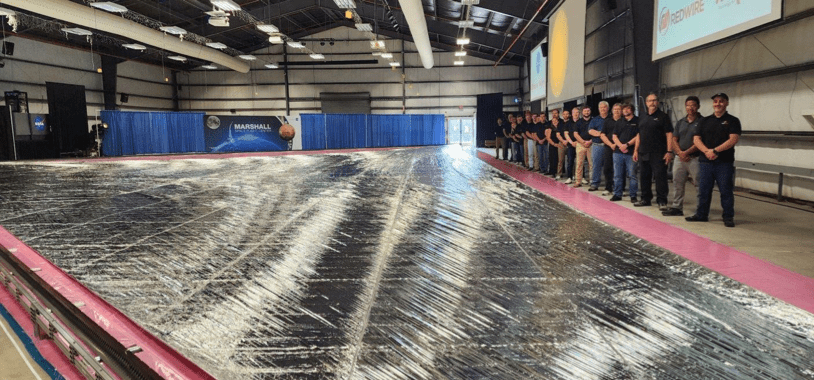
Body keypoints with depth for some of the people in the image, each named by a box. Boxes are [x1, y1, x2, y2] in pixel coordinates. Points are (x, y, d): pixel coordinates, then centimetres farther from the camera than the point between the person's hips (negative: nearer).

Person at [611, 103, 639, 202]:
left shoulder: (637, 121, 4)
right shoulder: (620, 123, 18)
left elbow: (638, 136, -5)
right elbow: (614, 137, 11)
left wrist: (627, 144, -11)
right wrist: (621, 146, -6)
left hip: (631, 152, -4)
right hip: (618, 152, 5)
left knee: (632, 175, -3)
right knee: (617, 175, 6)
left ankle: (633, 195, 5)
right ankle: (617, 194, 13)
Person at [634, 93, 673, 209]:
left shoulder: (663, 116, -2)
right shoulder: (642, 118, 17)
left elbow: (669, 135, -8)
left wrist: (669, 152, -15)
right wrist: (636, 150, 14)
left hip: (658, 154, -6)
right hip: (643, 154, 6)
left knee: (660, 177, -7)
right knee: (644, 177, 11)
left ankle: (662, 201, -1)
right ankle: (646, 198, 22)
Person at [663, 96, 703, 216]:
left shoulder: (702, 121, -3)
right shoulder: (680, 122, 15)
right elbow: (674, 140, 10)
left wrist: (686, 152, -14)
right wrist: (680, 152, -7)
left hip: (695, 158, -6)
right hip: (679, 158, 6)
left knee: (699, 184, -4)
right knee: (677, 183, 9)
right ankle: (677, 207, 18)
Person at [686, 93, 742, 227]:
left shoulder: (732, 121, 4)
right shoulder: (705, 121, 14)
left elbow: (733, 139, -9)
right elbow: (696, 139, 6)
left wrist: (715, 150, -17)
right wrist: (707, 151, -11)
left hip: (725, 162, -3)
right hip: (705, 161, 3)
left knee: (726, 191, -1)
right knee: (703, 190, 8)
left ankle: (728, 217, 8)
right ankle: (701, 214, 18)